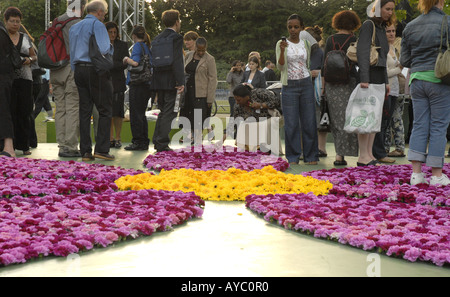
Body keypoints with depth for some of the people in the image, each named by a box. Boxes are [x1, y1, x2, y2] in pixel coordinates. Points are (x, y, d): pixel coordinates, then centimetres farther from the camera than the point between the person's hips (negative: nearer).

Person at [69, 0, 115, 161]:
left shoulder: (74, 27, 18)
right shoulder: (97, 25, -6)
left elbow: (71, 53, 17)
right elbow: (104, 50, -17)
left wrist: (76, 71, 19)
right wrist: (111, 48, 5)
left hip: (79, 69, 7)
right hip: (96, 70, -7)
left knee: (84, 111, 6)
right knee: (105, 110, -1)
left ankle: (85, 151, 5)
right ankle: (101, 149, -8)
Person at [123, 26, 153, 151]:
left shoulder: (138, 45, -7)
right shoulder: (148, 47, 16)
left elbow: (136, 63, -20)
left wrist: (127, 59, -1)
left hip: (137, 84, -8)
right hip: (148, 84, 8)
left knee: (135, 114, -4)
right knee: (141, 113, 13)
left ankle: (138, 142, -4)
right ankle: (144, 142, 15)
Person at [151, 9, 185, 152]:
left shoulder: (157, 38, 14)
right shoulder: (176, 37, -10)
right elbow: (176, 61, -18)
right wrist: (180, 82, -19)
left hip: (158, 81, 8)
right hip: (170, 81, -8)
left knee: (163, 112, 17)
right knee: (169, 113, -3)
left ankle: (157, 141, 19)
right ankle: (162, 143, -4)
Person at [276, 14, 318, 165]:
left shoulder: (306, 43, 10)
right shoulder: (281, 43, 0)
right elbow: (280, 67, -10)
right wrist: (282, 50, -24)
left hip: (306, 84, 3)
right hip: (289, 86, -2)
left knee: (309, 121, 2)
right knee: (291, 123, -2)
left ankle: (310, 156, 11)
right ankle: (293, 157, 8)